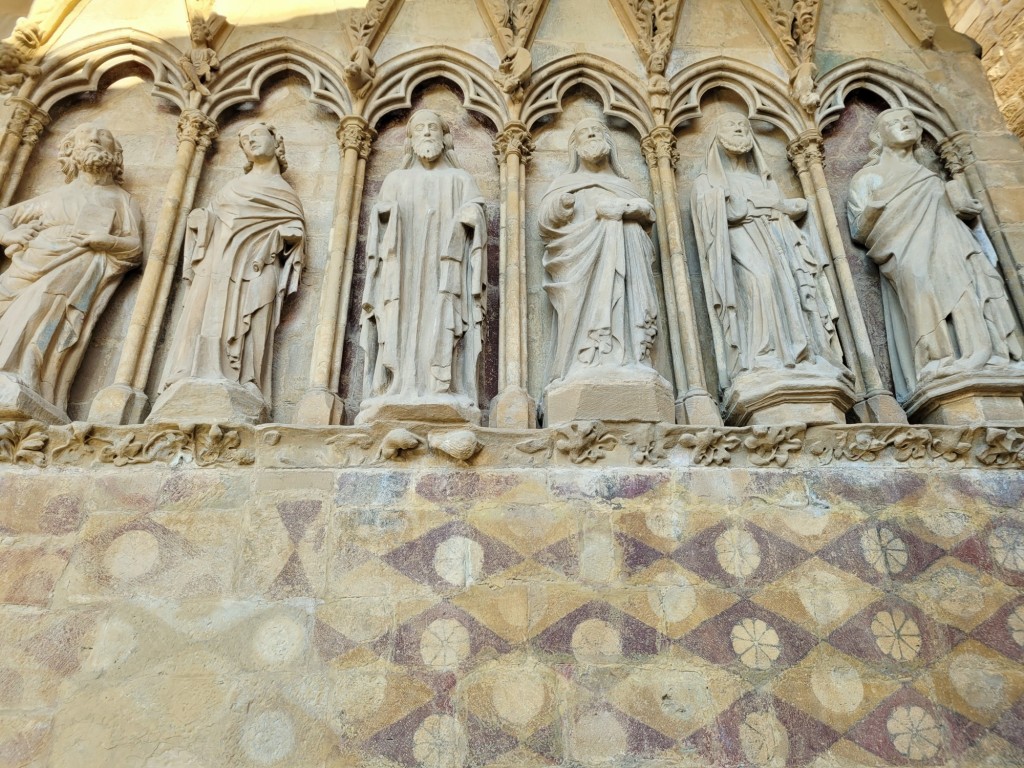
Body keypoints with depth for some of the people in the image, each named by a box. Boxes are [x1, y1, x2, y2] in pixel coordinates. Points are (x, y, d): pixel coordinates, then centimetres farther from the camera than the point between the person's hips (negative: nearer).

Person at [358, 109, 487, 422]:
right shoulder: (396, 179, 25)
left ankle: (444, 402, -27)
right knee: (401, 326, -16)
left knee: (444, 328, -19)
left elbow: (476, 217, 9)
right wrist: (385, 212, -9)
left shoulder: (460, 179, 22)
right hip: (403, 265, 1)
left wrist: (470, 217, -13)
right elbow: (379, 223, 13)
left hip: (445, 267, -1)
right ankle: (396, 402, -24)